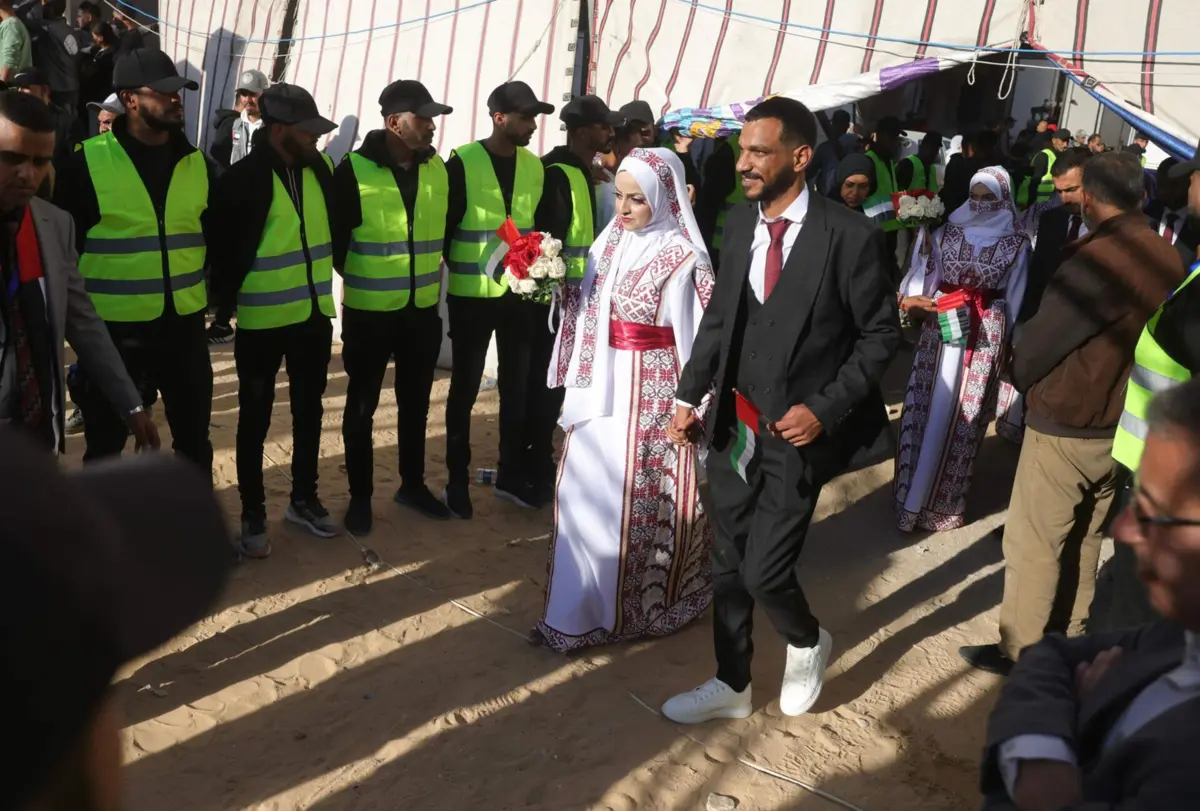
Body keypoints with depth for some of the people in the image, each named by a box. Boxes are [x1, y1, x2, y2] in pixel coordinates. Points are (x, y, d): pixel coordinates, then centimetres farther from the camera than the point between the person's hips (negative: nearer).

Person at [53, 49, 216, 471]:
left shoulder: (197, 162, 4)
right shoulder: (88, 162, -9)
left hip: (184, 323, 4)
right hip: (112, 326, -3)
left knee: (194, 437, 15)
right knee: (106, 442, 12)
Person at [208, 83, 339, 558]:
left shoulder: (319, 168, 2)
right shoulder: (244, 179, -15)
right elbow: (227, 250, -11)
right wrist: (227, 299, -8)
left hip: (315, 315, 5)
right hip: (262, 321, -5)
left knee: (309, 412, 16)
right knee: (255, 420, 7)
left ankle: (304, 499, 33)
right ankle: (253, 517, 20)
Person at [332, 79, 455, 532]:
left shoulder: (438, 169, 3)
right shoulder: (355, 170, -12)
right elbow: (334, 235, -5)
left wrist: (433, 268, 9)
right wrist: (358, 276, 3)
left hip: (423, 309, 4)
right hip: (369, 311, -4)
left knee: (415, 403, 16)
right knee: (362, 406, 8)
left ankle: (412, 485, 32)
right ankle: (360, 497, 22)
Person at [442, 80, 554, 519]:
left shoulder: (535, 166, 6)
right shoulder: (462, 163, -9)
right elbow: (444, 227, -7)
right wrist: (460, 271, -8)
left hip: (519, 293, 5)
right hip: (471, 295, -4)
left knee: (517, 386, 11)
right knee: (465, 388, 5)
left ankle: (511, 474, 25)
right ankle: (458, 481, 17)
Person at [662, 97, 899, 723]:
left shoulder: (848, 235, -13)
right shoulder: (739, 223, 3)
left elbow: (880, 333, -7)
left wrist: (824, 409, -14)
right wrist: (689, 397, 6)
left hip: (796, 432, -5)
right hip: (733, 424, 5)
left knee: (764, 570, -5)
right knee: (727, 565, 13)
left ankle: (807, 643, 30)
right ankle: (731, 685, 33)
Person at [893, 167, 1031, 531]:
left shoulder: (1016, 243, -1)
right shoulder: (947, 233, 3)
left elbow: (1015, 300, 1)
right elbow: (923, 279, -3)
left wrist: (1010, 345, -2)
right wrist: (911, 299, -22)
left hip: (985, 336, -1)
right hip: (940, 328, 2)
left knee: (963, 415, 5)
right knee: (924, 408, 3)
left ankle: (943, 499, 18)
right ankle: (914, 492, 17)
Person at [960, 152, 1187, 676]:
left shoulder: (1095, 260, -23)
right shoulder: (1169, 261, -1)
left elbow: (1034, 347, -16)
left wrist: (1022, 379, 5)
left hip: (1066, 427, -7)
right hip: (1120, 428, 8)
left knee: (1033, 546, 5)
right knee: (1084, 540, 20)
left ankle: (1019, 652, 16)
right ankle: (1067, 641, 35)